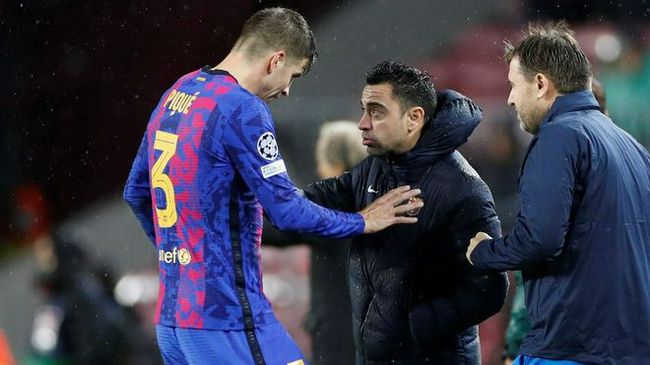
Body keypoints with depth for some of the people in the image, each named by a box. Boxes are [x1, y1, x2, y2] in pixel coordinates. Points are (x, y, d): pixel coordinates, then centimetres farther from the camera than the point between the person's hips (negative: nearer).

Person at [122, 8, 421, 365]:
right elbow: (287, 211, -14)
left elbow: (135, 192, 21)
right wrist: (361, 222, -1)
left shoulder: (175, 95, 12)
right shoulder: (243, 110, -14)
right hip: (226, 316, -9)